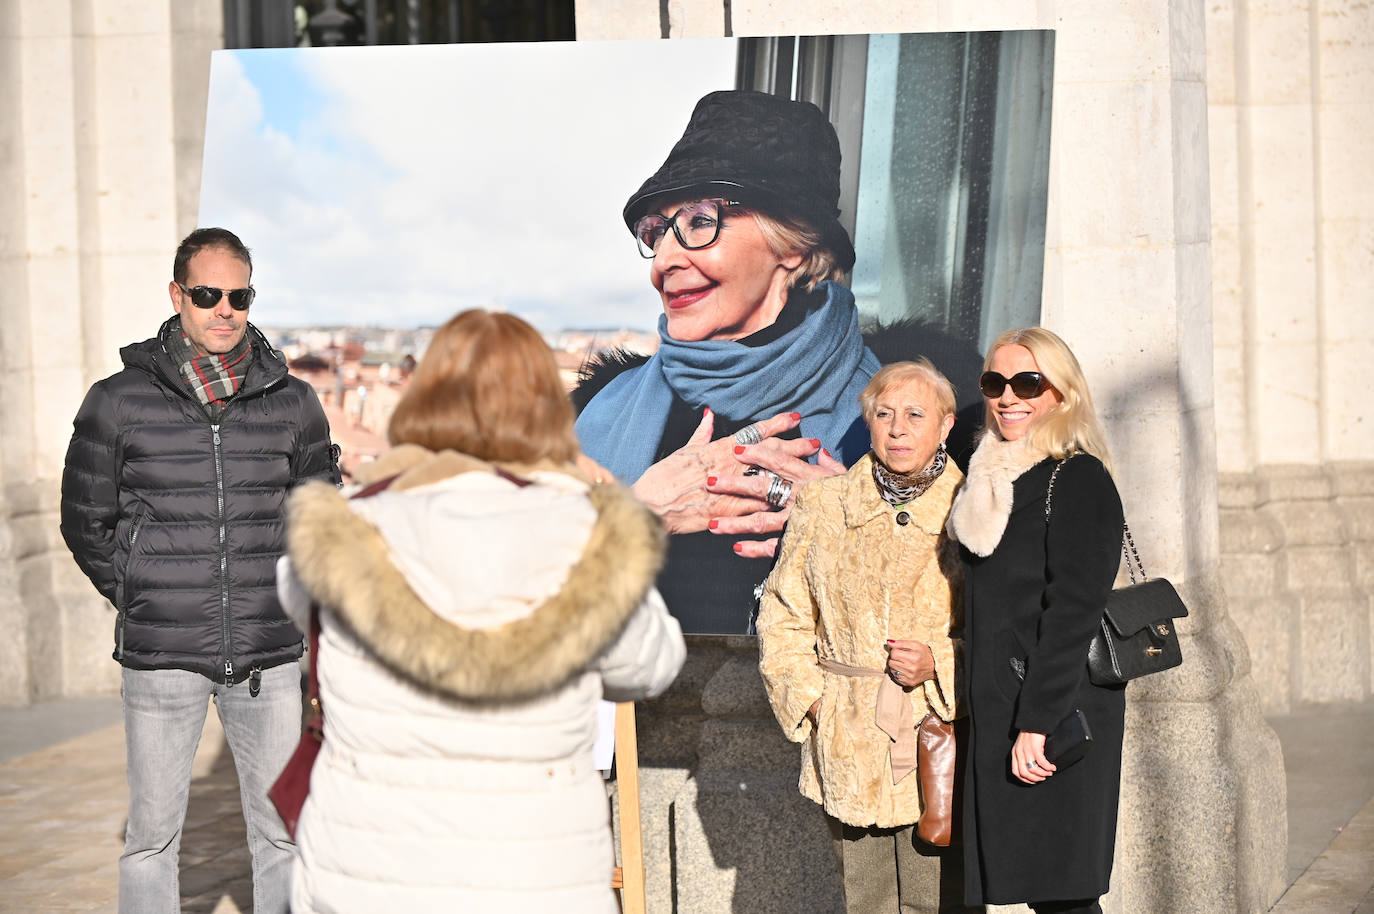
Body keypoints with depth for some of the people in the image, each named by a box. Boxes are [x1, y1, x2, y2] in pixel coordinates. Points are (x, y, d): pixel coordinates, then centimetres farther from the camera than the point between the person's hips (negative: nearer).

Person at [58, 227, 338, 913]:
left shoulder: (292, 402, 4)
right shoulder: (118, 401, -1)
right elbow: (86, 523, 8)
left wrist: (284, 601, 11)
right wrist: (143, 604, 5)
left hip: (269, 657, 2)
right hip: (160, 661, -2)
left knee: (285, 832, 7)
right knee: (151, 836, 6)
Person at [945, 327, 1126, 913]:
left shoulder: (1077, 477, -10)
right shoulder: (996, 479, 16)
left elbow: (1073, 609, -16)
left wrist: (1037, 722, -20)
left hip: (1056, 711, -8)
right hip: (999, 709, 8)